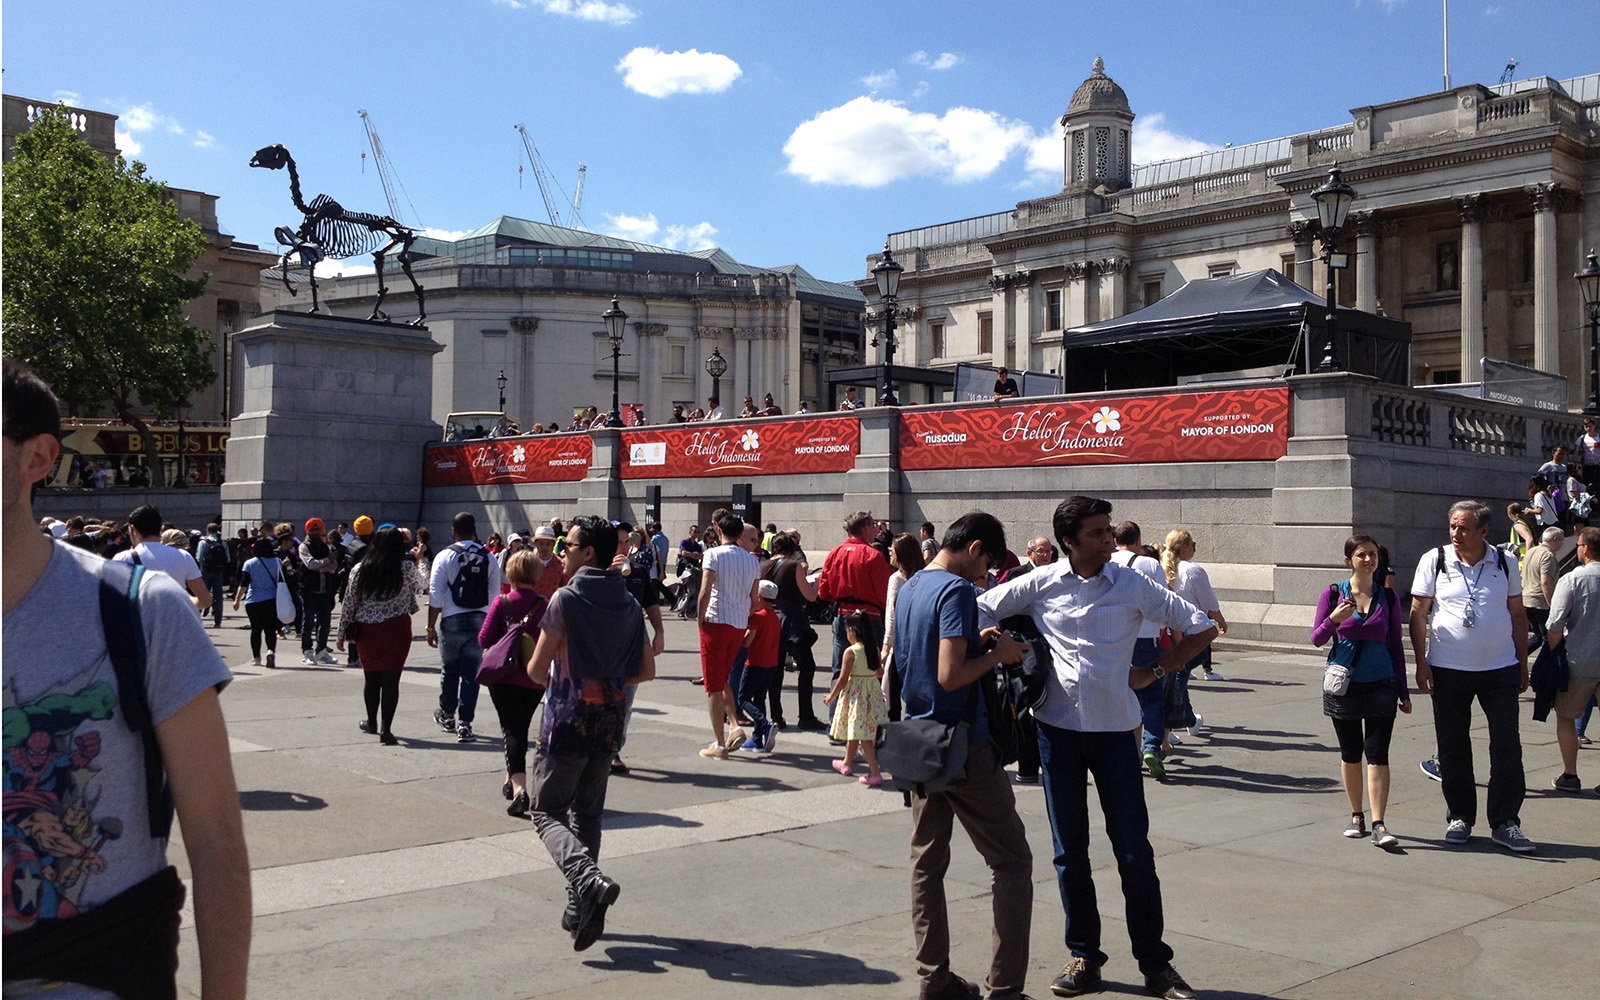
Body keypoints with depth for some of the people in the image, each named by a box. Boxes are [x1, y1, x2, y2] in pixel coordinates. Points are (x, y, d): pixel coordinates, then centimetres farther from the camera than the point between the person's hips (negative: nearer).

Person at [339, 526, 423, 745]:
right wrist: (418, 563, 27)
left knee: (371, 677, 17)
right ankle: (386, 730, -6)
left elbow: (349, 604, 3)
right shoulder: (406, 568, -8)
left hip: (367, 629, 3)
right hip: (396, 629, -3)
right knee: (391, 679, -2)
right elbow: (419, 586, 12)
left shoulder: (359, 570, -1)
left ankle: (371, 722, 34)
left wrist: (342, 633, 12)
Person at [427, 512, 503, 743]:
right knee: (471, 672, 4)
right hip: (480, 620, 2)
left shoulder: (445, 557, -5)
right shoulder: (489, 558, 3)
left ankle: (447, 715, 32)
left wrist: (431, 627, 0)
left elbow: (436, 597, -6)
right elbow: (495, 594, 4)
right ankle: (464, 724, 0)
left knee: (449, 670, 15)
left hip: (452, 620, -2)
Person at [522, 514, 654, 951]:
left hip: (566, 721, -6)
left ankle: (589, 880, -21)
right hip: (609, 721, 6)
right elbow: (646, 669, 8)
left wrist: (557, 682, 9)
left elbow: (536, 670, -12)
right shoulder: (628, 603, 5)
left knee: (547, 811, 3)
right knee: (587, 813, 16)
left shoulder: (566, 599, -13)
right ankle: (579, 909, 18)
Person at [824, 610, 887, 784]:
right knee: (854, 731, 21)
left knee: (863, 736, 0)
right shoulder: (874, 650, 1)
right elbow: (880, 673, 10)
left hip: (855, 694, -6)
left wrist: (831, 696, 0)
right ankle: (847, 763, 38)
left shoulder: (850, 652, -16)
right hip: (873, 692, 7)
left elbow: (843, 680, -14)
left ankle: (875, 773, -4)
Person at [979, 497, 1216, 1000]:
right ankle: (1084, 958, 21)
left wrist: (1155, 672, 2)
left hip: (1115, 729, -1)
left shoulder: (1133, 585, -3)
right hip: (1058, 729, 1)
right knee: (1070, 853, 8)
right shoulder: (1040, 584, -2)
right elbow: (978, 612, 9)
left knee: (1134, 851, 0)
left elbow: (1202, 627, 5)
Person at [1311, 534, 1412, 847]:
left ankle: (1379, 825, -7)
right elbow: (1317, 639, -3)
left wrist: (1404, 692, 9)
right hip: (1343, 684, 0)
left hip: (1381, 685, 0)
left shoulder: (1388, 597, 4)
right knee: (1351, 754, 9)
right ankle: (1356, 816, 24)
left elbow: (1396, 646, 9)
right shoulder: (1333, 594, -1)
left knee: (1377, 754, -7)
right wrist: (1334, 619, -23)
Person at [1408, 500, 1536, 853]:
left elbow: (1517, 615, 11)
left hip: (1500, 669, 1)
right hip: (1448, 670, -1)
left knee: (1507, 747, -1)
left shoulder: (1505, 562, 3)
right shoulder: (1434, 560, -2)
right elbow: (1418, 614, 0)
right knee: (1453, 748, 7)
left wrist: (1522, 663, 8)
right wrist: (1421, 662, -6)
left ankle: (1505, 823, 8)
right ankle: (1459, 817, 20)